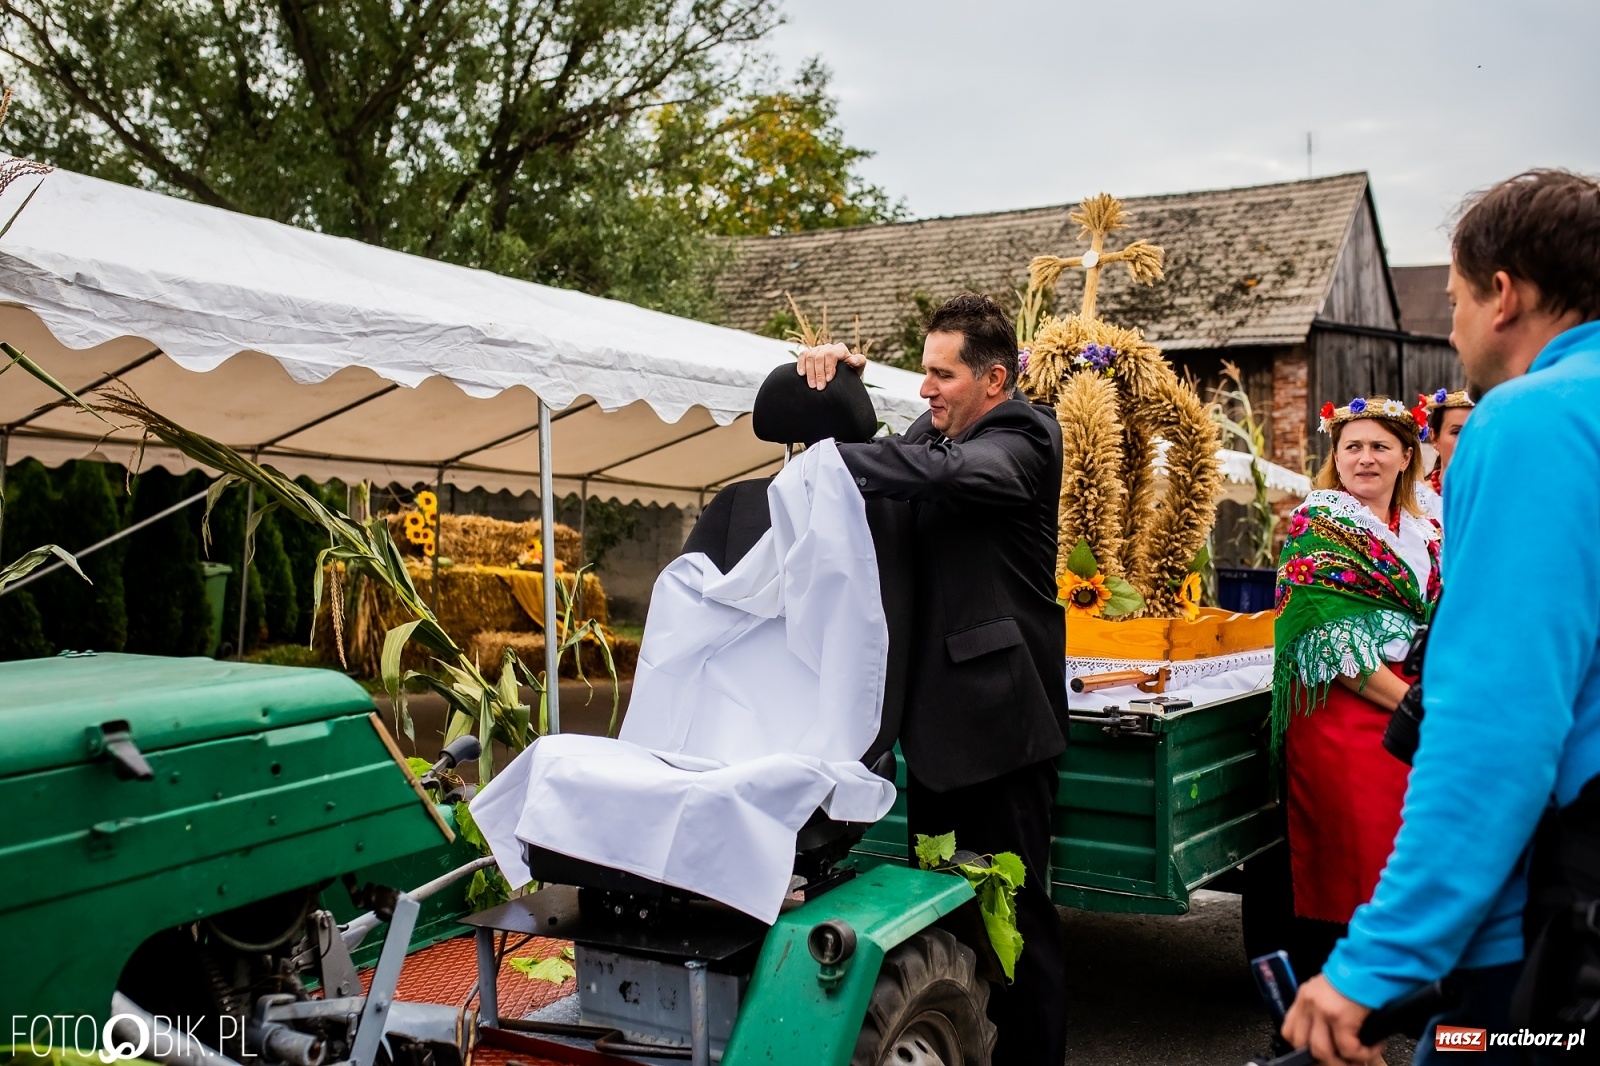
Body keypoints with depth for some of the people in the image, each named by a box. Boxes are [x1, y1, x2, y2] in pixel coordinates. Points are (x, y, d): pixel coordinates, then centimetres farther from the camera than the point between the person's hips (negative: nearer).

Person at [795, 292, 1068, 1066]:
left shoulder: (1021, 442, -11)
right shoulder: (935, 433, 14)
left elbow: (941, 474, -30)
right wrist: (841, 379, 1)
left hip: (999, 717, -8)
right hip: (936, 711, 8)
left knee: (1016, 904, 0)